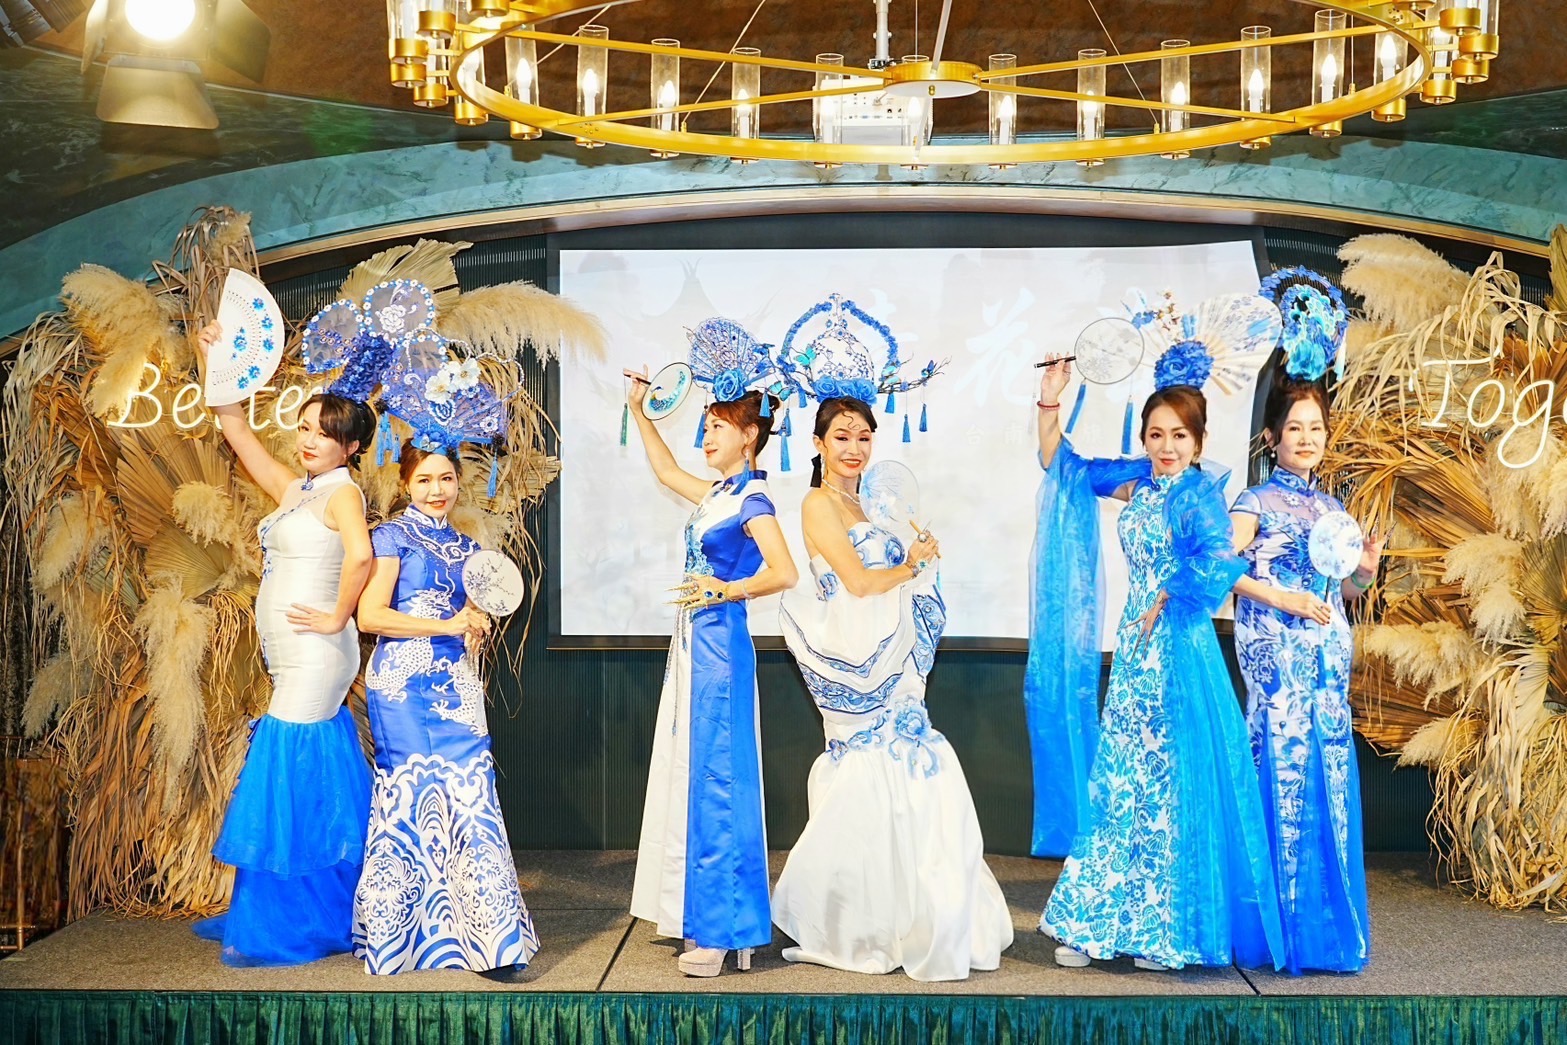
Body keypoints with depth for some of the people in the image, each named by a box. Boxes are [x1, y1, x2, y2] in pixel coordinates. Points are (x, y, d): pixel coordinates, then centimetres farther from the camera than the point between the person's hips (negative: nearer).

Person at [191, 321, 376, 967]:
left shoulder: (341, 491, -9)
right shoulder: (293, 489, 15)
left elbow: (360, 555, -29)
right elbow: (237, 431, 21)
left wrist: (338, 617, -19)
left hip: (315, 657, -9)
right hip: (293, 663, 9)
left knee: (289, 782, -6)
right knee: (310, 787, 13)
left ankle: (284, 931, 1)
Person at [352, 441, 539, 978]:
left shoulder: (467, 548, 18)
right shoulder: (394, 536, 1)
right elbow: (370, 615, -10)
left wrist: (476, 627, 1)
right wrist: (447, 626, -11)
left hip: (455, 686, 5)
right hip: (404, 685, -5)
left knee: (468, 798, -3)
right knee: (413, 796, -4)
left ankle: (487, 938, -1)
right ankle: (396, 931, 7)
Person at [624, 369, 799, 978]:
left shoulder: (753, 499, -12)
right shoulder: (717, 493, 14)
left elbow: (784, 572, -23)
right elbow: (666, 472, 32)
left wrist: (726, 590, -27)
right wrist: (639, 411, 30)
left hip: (719, 644, -9)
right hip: (693, 643, 9)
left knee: (715, 778, -8)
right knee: (689, 772, 12)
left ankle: (724, 930, -3)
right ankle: (695, 910, 21)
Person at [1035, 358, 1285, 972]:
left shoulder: (1200, 491, -9)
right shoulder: (1135, 483, 10)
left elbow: (1215, 562, -27)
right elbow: (1059, 462, 18)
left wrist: (1163, 603, -14)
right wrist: (1049, 403, 7)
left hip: (1177, 646, -7)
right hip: (1134, 647, 7)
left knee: (1174, 784, -1)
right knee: (1120, 781, 10)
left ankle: (1171, 930, 10)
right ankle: (1099, 924, 17)